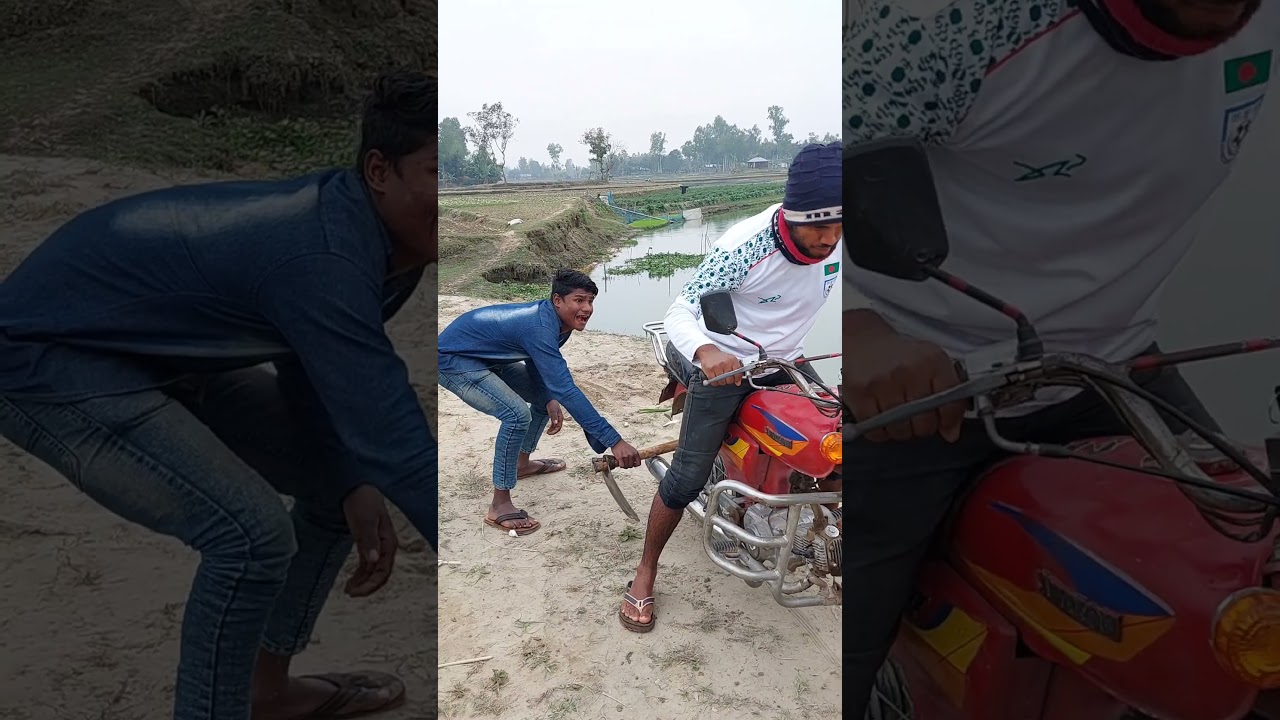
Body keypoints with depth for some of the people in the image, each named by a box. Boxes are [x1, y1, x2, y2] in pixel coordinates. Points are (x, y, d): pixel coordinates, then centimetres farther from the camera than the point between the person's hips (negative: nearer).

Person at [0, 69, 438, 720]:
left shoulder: (373, 227, -7)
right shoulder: (324, 258, -36)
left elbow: (315, 370, 3)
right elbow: (395, 439, -40)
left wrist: (355, 485, -10)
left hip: (164, 356, 9)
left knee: (341, 477, 7)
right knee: (252, 532, -26)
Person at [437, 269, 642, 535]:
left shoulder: (557, 321, -6)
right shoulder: (540, 328, -35)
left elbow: (537, 364, 9)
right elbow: (566, 390, -42)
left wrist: (550, 399, -12)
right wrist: (614, 442, -44)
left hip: (487, 357, 10)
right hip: (452, 360, -10)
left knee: (545, 396, 13)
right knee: (517, 414, -25)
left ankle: (522, 463, 32)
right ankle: (499, 506, -14)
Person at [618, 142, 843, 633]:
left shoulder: (835, 240, -13)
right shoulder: (745, 245, -29)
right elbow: (679, 311, -30)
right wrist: (704, 351, -51)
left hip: (787, 361, 6)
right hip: (724, 365, -5)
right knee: (687, 480, -10)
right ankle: (645, 574, 11)